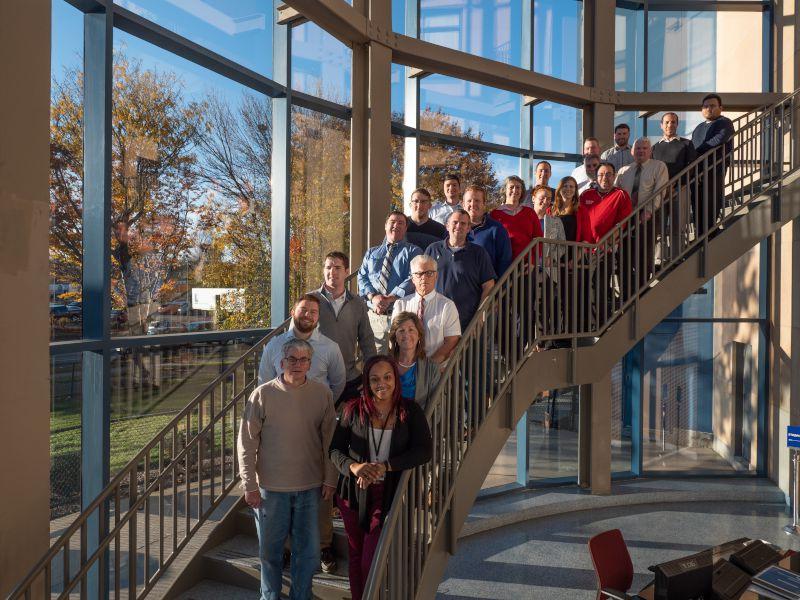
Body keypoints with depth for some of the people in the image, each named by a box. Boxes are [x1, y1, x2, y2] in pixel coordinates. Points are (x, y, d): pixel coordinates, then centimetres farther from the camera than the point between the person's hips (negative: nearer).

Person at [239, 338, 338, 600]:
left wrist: (330, 479, 2)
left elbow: (329, 439, 2)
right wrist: (249, 485, -5)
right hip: (271, 487, -1)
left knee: (307, 549, 14)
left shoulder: (322, 394, -5)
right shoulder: (263, 394, -10)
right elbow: (246, 443, -5)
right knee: (270, 550, 15)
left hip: (310, 487, 1)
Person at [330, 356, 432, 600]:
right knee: (356, 555, 16)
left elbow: (425, 451, -12)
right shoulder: (354, 409, -5)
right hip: (353, 493, 2)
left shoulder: (410, 411, -6)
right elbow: (335, 449, 0)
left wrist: (385, 466, -22)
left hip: (388, 494, -2)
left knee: (371, 561, -3)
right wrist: (353, 466, -22)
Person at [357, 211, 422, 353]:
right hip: (374, 315, 3)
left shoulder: (413, 251, 8)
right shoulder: (371, 253, 20)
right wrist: (373, 297, -10)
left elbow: (412, 279, -6)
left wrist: (390, 298, -17)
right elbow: (362, 278, 10)